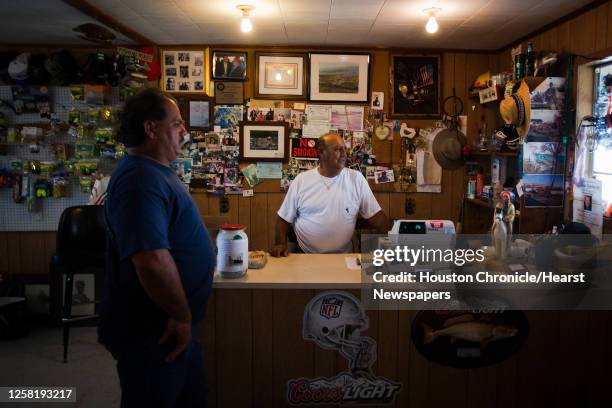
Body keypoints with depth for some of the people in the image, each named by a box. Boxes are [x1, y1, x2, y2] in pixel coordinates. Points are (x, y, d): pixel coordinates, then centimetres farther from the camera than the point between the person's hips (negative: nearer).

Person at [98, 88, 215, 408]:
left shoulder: (155, 171, 11)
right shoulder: (141, 179, -24)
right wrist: (182, 316, -21)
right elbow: (152, 262, -34)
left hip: (169, 323, 10)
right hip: (152, 332, -10)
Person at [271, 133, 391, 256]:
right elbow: (284, 218, 6)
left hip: (343, 256, 2)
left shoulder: (356, 178, 1)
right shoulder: (301, 180, 1)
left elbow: (374, 215, 2)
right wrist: (281, 244, -8)